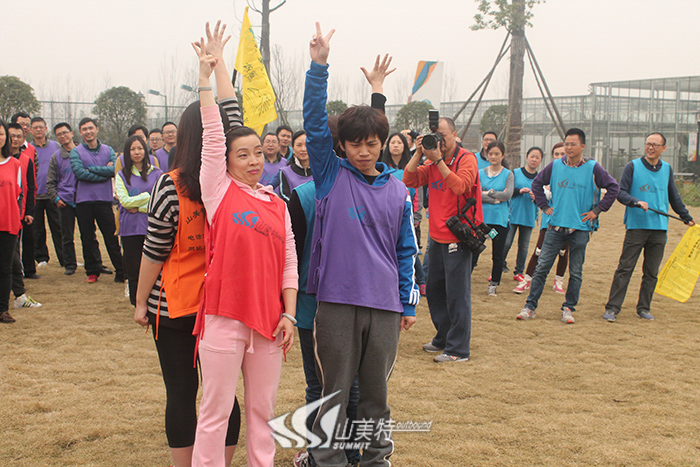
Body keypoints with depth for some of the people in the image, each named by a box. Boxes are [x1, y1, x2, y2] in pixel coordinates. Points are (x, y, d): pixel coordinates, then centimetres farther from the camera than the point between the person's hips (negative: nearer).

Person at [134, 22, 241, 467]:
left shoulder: (170, 186, -14)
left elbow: (154, 253, -9)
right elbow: (233, 112, 9)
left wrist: (140, 301, 4)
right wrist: (218, 59, 20)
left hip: (175, 305, -3)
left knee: (182, 391, 6)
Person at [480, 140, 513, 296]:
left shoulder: (508, 174, 3)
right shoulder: (480, 173, 6)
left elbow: (508, 194, -11)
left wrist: (487, 193, -10)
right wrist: (495, 199, -14)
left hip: (500, 219, 0)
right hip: (481, 217, 0)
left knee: (498, 254, 5)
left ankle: (494, 284, 16)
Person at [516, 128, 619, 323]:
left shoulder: (592, 168, -3)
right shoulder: (555, 166, 4)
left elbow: (613, 187, -1)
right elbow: (537, 183, 17)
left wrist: (596, 210, -4)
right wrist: (544, 206, 9)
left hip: (580, 228, -2)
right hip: (556, 226, 2)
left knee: (576, 272, 5)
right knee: (542, 267, 0)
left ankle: (568, 308, 17)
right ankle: (530, 306, 7)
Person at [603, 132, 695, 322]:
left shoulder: (667, 169, 13)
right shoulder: (633, 166, 1)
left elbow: (674, 197, 24)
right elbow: (621, 192, -5)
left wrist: (687, 217, 27)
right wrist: (636, 202, -22)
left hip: (659, 228, 4)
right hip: (636, 226, -4)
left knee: (651, 272, 7)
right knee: (624, 269, -6)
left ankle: (644, 308, 17)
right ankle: (612, 308, -4)